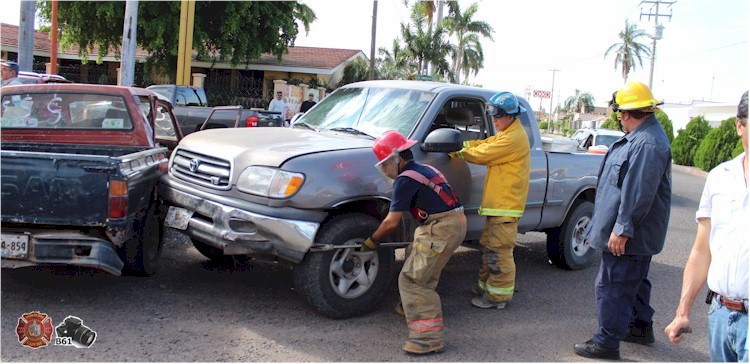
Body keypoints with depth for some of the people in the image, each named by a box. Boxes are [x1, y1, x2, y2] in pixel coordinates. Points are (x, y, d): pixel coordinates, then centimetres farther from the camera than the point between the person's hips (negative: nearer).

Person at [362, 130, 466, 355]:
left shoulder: (405, 179, -11)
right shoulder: (424, 169, 18)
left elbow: (392, 222, -11)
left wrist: (372, 242, 5)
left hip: (443, 229, -10)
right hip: (455, 222, 10)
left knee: (412, 279, -9)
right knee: (414, 257, 29)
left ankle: (429, 338, -15)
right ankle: (413, 307, 46)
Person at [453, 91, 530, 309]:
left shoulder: (513, 138, -18)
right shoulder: (505, 135, 17)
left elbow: (482, 154, -17)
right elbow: (484, 144, 14)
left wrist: (457, 151, -5)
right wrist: (461, 143, 1)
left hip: (506, 205, -11)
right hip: (497, 203, 11)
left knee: (499, 251, -5)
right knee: (488, 246, 18)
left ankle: (498, 296, 2)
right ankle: (485, 285, 30)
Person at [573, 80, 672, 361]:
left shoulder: (647, 144, -26)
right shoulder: (639, 138, 10)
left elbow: (639, 194, -29)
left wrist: (622, 229, -26)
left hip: (628, 235, -11)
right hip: (638, 234, 11)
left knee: (613, 287, -3)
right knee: (635, 282, 24)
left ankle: (607, 343, 5)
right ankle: (641, 327, 40)